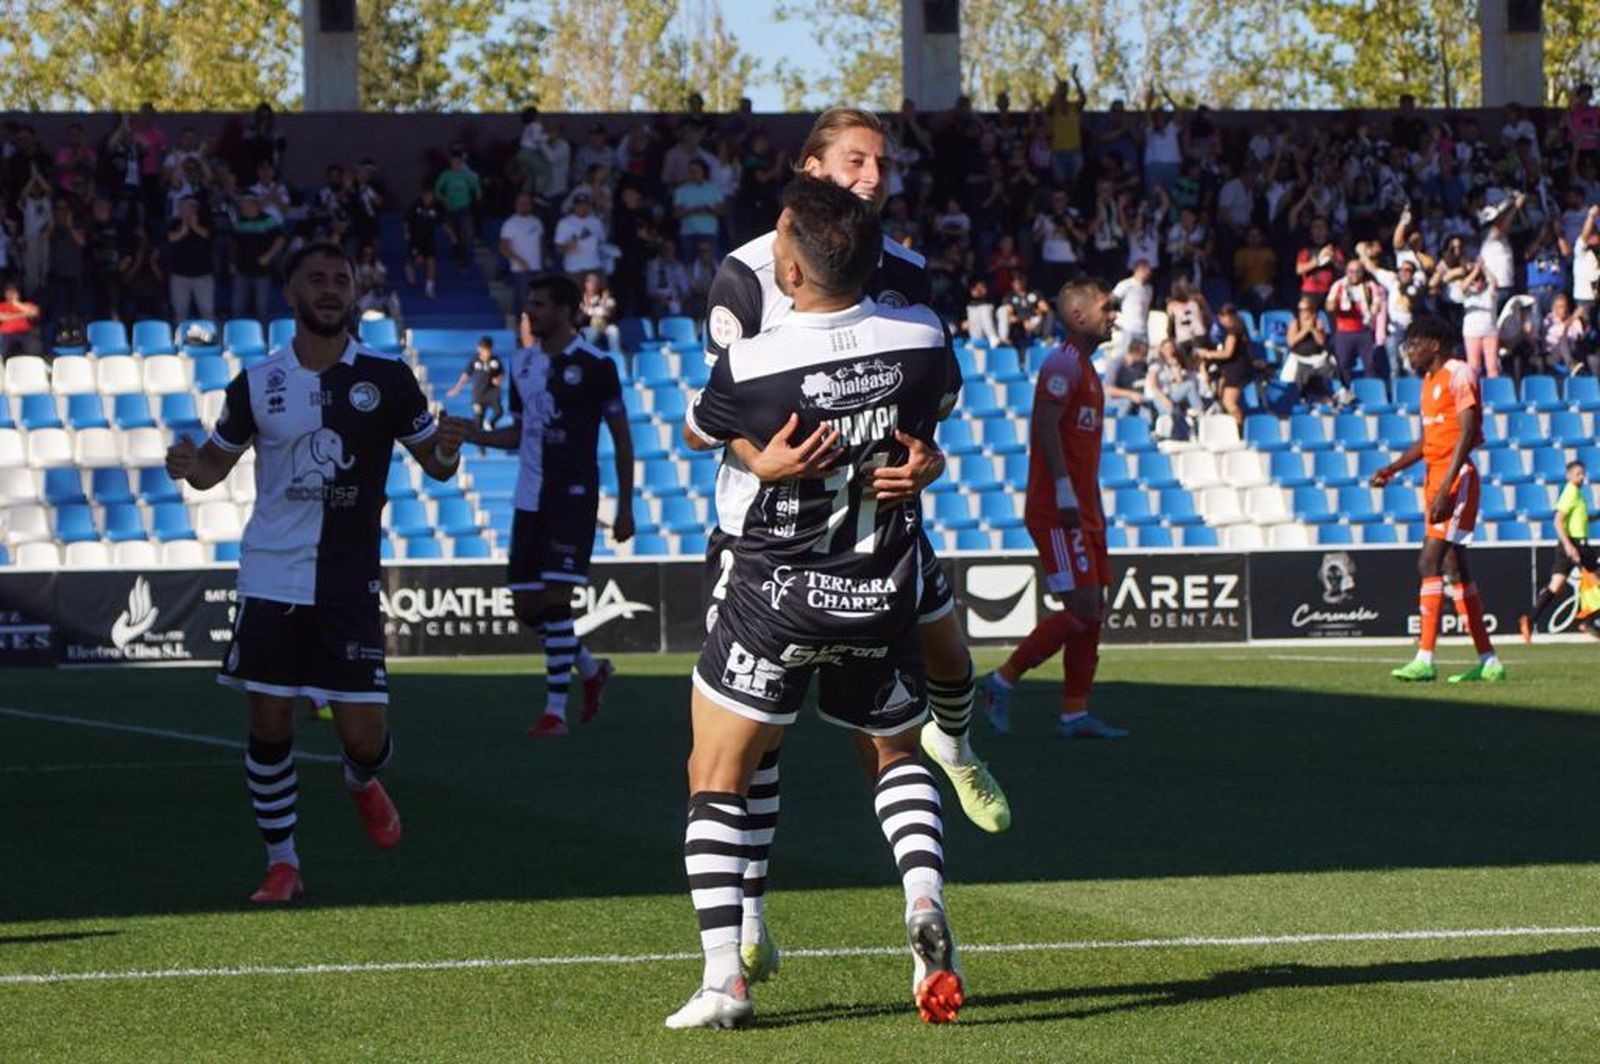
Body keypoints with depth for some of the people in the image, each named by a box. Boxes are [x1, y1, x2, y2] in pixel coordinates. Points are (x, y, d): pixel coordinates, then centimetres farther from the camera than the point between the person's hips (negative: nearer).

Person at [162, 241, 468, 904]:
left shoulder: (386, 377, 0)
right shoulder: (257, 384, 3)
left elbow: (435, 464, 7)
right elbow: (216, 463, 15)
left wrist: (447, 450, -17)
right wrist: (189, 466, -8)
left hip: (350, 582, -1)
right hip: (271, 579, 1)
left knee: (364, 736, -4)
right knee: (269, 725, -1)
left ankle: (362, 783, 33)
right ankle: (282, 865, 14)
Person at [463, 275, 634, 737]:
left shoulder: (594, 365, -7)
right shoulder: (522, 364, 11)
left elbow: (621, 436, -2)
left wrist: (625, 505, -5)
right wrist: (478, 436, 1)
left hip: (574, 495, -7)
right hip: (530, 496, 7)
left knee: (556, 598, -13)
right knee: (525, 604, 5)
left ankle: (555, 711, -9)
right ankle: (590, 668, 29)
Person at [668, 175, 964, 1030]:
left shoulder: (748, 366, -20)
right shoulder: (922, 339, -10)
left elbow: (694, 436, 2)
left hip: (774, 598, -3)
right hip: (881, 600, 4)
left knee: (717, 776, 7)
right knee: (894, 754, 25)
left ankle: (723, 977, -5)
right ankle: (924, 894, -2)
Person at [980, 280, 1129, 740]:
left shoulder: (1085, 369, 20)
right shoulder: (1063, 363, -11)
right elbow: (1045, 426, -21)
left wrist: (1094, 509, 22)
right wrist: (1064, 493, -26)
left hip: (1081, 513, 10)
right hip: (1056, 512, -10)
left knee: (1092, 611, 7)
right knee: (1082, 608, -13)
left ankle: (1074, 713, 9)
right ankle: (1003, 681, -3)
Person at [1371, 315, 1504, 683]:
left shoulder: (1459, 375, -11)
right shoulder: (1430, 380, 17)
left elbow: (1466, 435, -18)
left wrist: (1445, 489, -24)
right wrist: (1392, 469, 10)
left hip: (1457, 477, -10)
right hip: (1436, 476, 10)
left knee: (1430, 563, -16)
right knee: (1455, 569, 9)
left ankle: (1425, 659, -19)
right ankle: (1488, 660, 12)